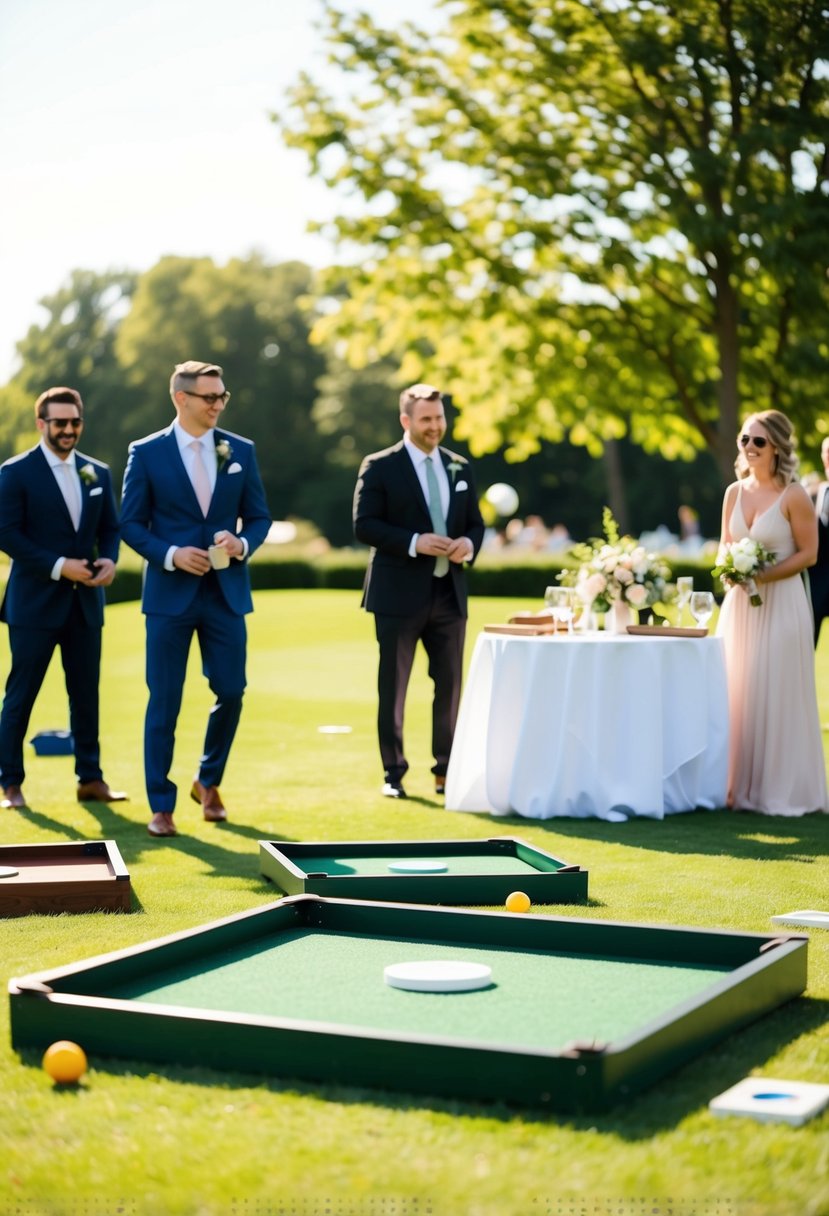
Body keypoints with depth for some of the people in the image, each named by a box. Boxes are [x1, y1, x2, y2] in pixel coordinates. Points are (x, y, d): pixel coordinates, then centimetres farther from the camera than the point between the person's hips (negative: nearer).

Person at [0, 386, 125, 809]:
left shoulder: (97, 473, 10)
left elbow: (110, 528, 14)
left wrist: (109, 560, -7)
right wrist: (58, 566, -18)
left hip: (85, 601, 5)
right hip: (35, 602, -5)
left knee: (86, 694, 8)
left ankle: (90, 779, 16)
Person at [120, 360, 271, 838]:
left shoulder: (241, 450, 6)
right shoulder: (147, 453, -1)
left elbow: (259, 516, 10)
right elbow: (131, 524, 0)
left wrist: (242, 543, -11)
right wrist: (170, 555, -15)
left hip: (227, 592, 3)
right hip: (170, 593, -3)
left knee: (231, 693, 3)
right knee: (164, 702, 0)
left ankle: (209, 781, 28)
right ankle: (162, 805, 8)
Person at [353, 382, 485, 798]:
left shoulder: (460, 468, 12)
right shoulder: (379, 466, -3)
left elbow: (475, 522, 16)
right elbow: (363, 525, -9)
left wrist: (469, 542, -7)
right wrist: (414, 542, -20)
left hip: (449, 592, 5)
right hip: (399, 593, -4)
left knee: (450, 685, 8)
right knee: (393, 687, 3)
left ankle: (446, 770, 19)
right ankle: (394, 772, 12)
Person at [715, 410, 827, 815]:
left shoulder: (794, 496, -9)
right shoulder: (735, 492, 8)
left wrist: (764, 576, -17)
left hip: (781, 604, -5)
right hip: (739, 604, 5)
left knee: (777, 695, -2)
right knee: (736, 693, 6)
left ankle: (781, 790, 9)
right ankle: (739, 785, 16)